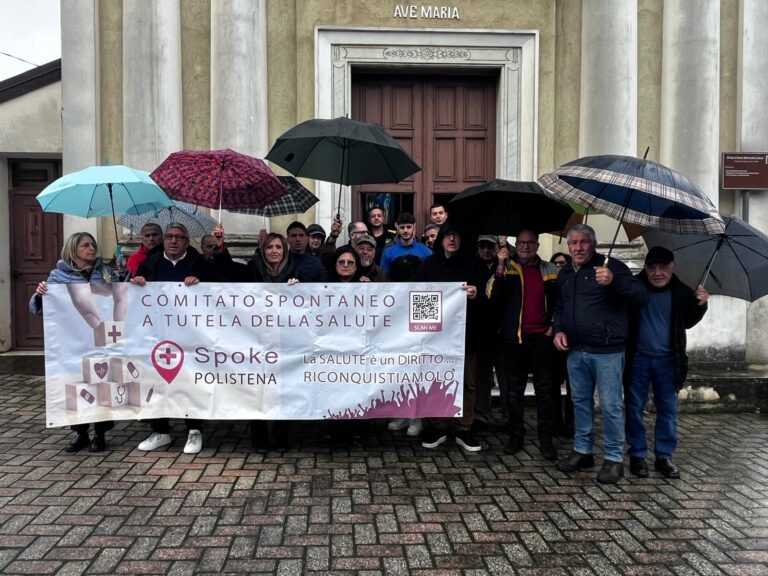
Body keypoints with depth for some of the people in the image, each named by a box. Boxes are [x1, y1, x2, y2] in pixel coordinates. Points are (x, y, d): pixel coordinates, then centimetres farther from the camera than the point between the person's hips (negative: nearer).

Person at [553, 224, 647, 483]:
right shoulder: (565, 274, 13)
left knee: (610, 405, -1)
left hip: (607, 350, -6)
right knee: (580, 401, 16)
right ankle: (582, 451, 29)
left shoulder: (611, 266, -8)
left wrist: (613, 281, -32)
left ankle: (614, 459, 13)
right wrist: (558, 330, 7)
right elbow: (559, 307, 26)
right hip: (576, 350, 7)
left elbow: (641, 296, -16)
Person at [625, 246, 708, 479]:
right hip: (637, 359, -2)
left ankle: (664, 456, 21)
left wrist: (700, 305, -5)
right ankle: (637, 454, 20)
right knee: (634, 408, 6)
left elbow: (688, 322, 13)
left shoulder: (681, 292, -2)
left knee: (668, 410, 8)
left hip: (668, 360, 2)